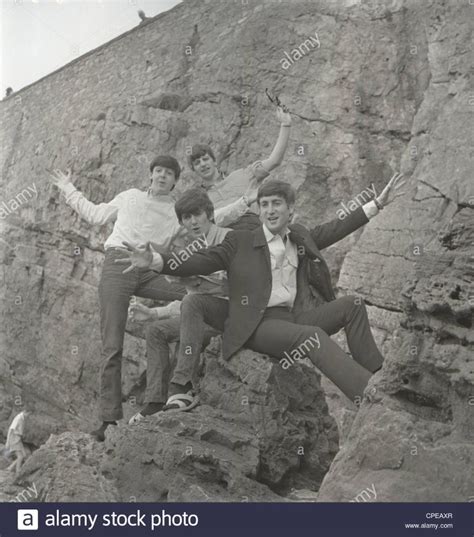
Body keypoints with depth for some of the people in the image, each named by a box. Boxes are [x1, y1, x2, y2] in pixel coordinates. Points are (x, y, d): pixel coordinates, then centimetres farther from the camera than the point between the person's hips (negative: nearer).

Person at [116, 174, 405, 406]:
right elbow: (202, 261, -4)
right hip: (258, 324, -6)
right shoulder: (240, 241, 4)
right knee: (313, 336, -31)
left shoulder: (300, 237, 18)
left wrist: (378, 203, 22)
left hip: (292, 318, 6)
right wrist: (156, 261, -18)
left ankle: (377, 377, -5)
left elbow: (337, 228, 24)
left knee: (353, 304, -7)